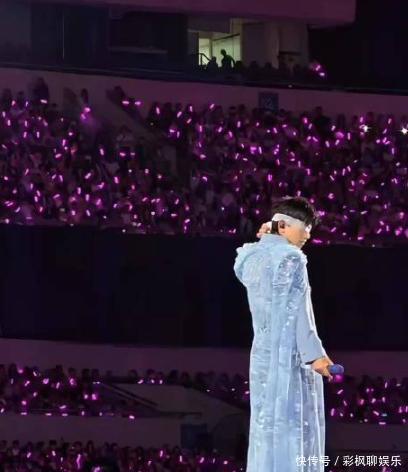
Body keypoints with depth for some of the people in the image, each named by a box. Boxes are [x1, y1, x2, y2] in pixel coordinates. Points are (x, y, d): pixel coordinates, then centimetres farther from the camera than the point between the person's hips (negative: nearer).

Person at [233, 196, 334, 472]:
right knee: (293, 425, -7)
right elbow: (297, 311, -17)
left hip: (263, 352, 8)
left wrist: (263, 242, 20)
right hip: (291, 353, -8)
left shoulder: (254, 257, 12)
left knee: (266, 424, 9)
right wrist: (314, 353, -19)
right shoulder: (290, 258, -11)